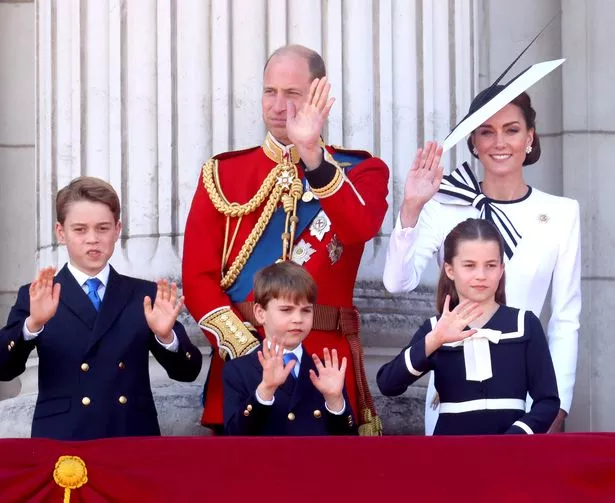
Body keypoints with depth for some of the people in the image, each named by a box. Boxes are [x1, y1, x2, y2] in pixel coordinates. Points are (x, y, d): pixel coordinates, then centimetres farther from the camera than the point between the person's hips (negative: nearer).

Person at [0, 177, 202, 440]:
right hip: (61, 443, -1)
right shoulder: (34, 297, 4)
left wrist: (165, 335, -16)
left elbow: (187, 371, 3)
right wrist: (32, 324, -24)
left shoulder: (144, 295, 8)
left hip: (134, 441, 1)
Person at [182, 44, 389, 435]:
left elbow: (360, 229, -18)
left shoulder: (361, 171, 6)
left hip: (327, 363, -1)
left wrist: (313, 154, -27)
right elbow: (198, 277, 1)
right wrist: (245, 350, -12)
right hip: (243, 362, 1)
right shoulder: (223, 174, 8)